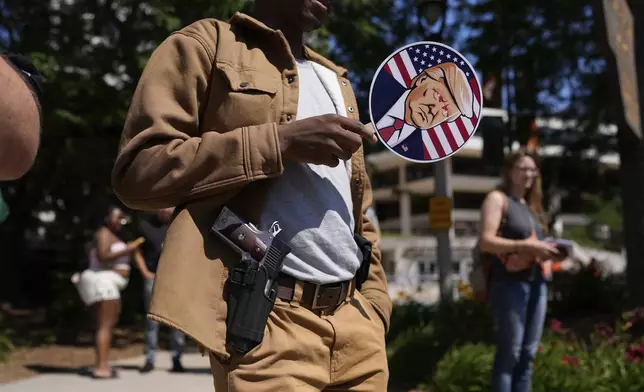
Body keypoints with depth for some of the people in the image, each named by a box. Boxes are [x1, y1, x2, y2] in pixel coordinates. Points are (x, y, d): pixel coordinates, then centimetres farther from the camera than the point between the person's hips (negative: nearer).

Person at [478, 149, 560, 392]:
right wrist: (527, 245, -20)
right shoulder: (497, 198, -1)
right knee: (509, 353, -6)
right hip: (509, 283, -7)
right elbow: (486, 241, -13)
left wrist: (547, 252, 4)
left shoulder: (531, 205, 21)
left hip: (536, 283, 7)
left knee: (528, 354, 8)